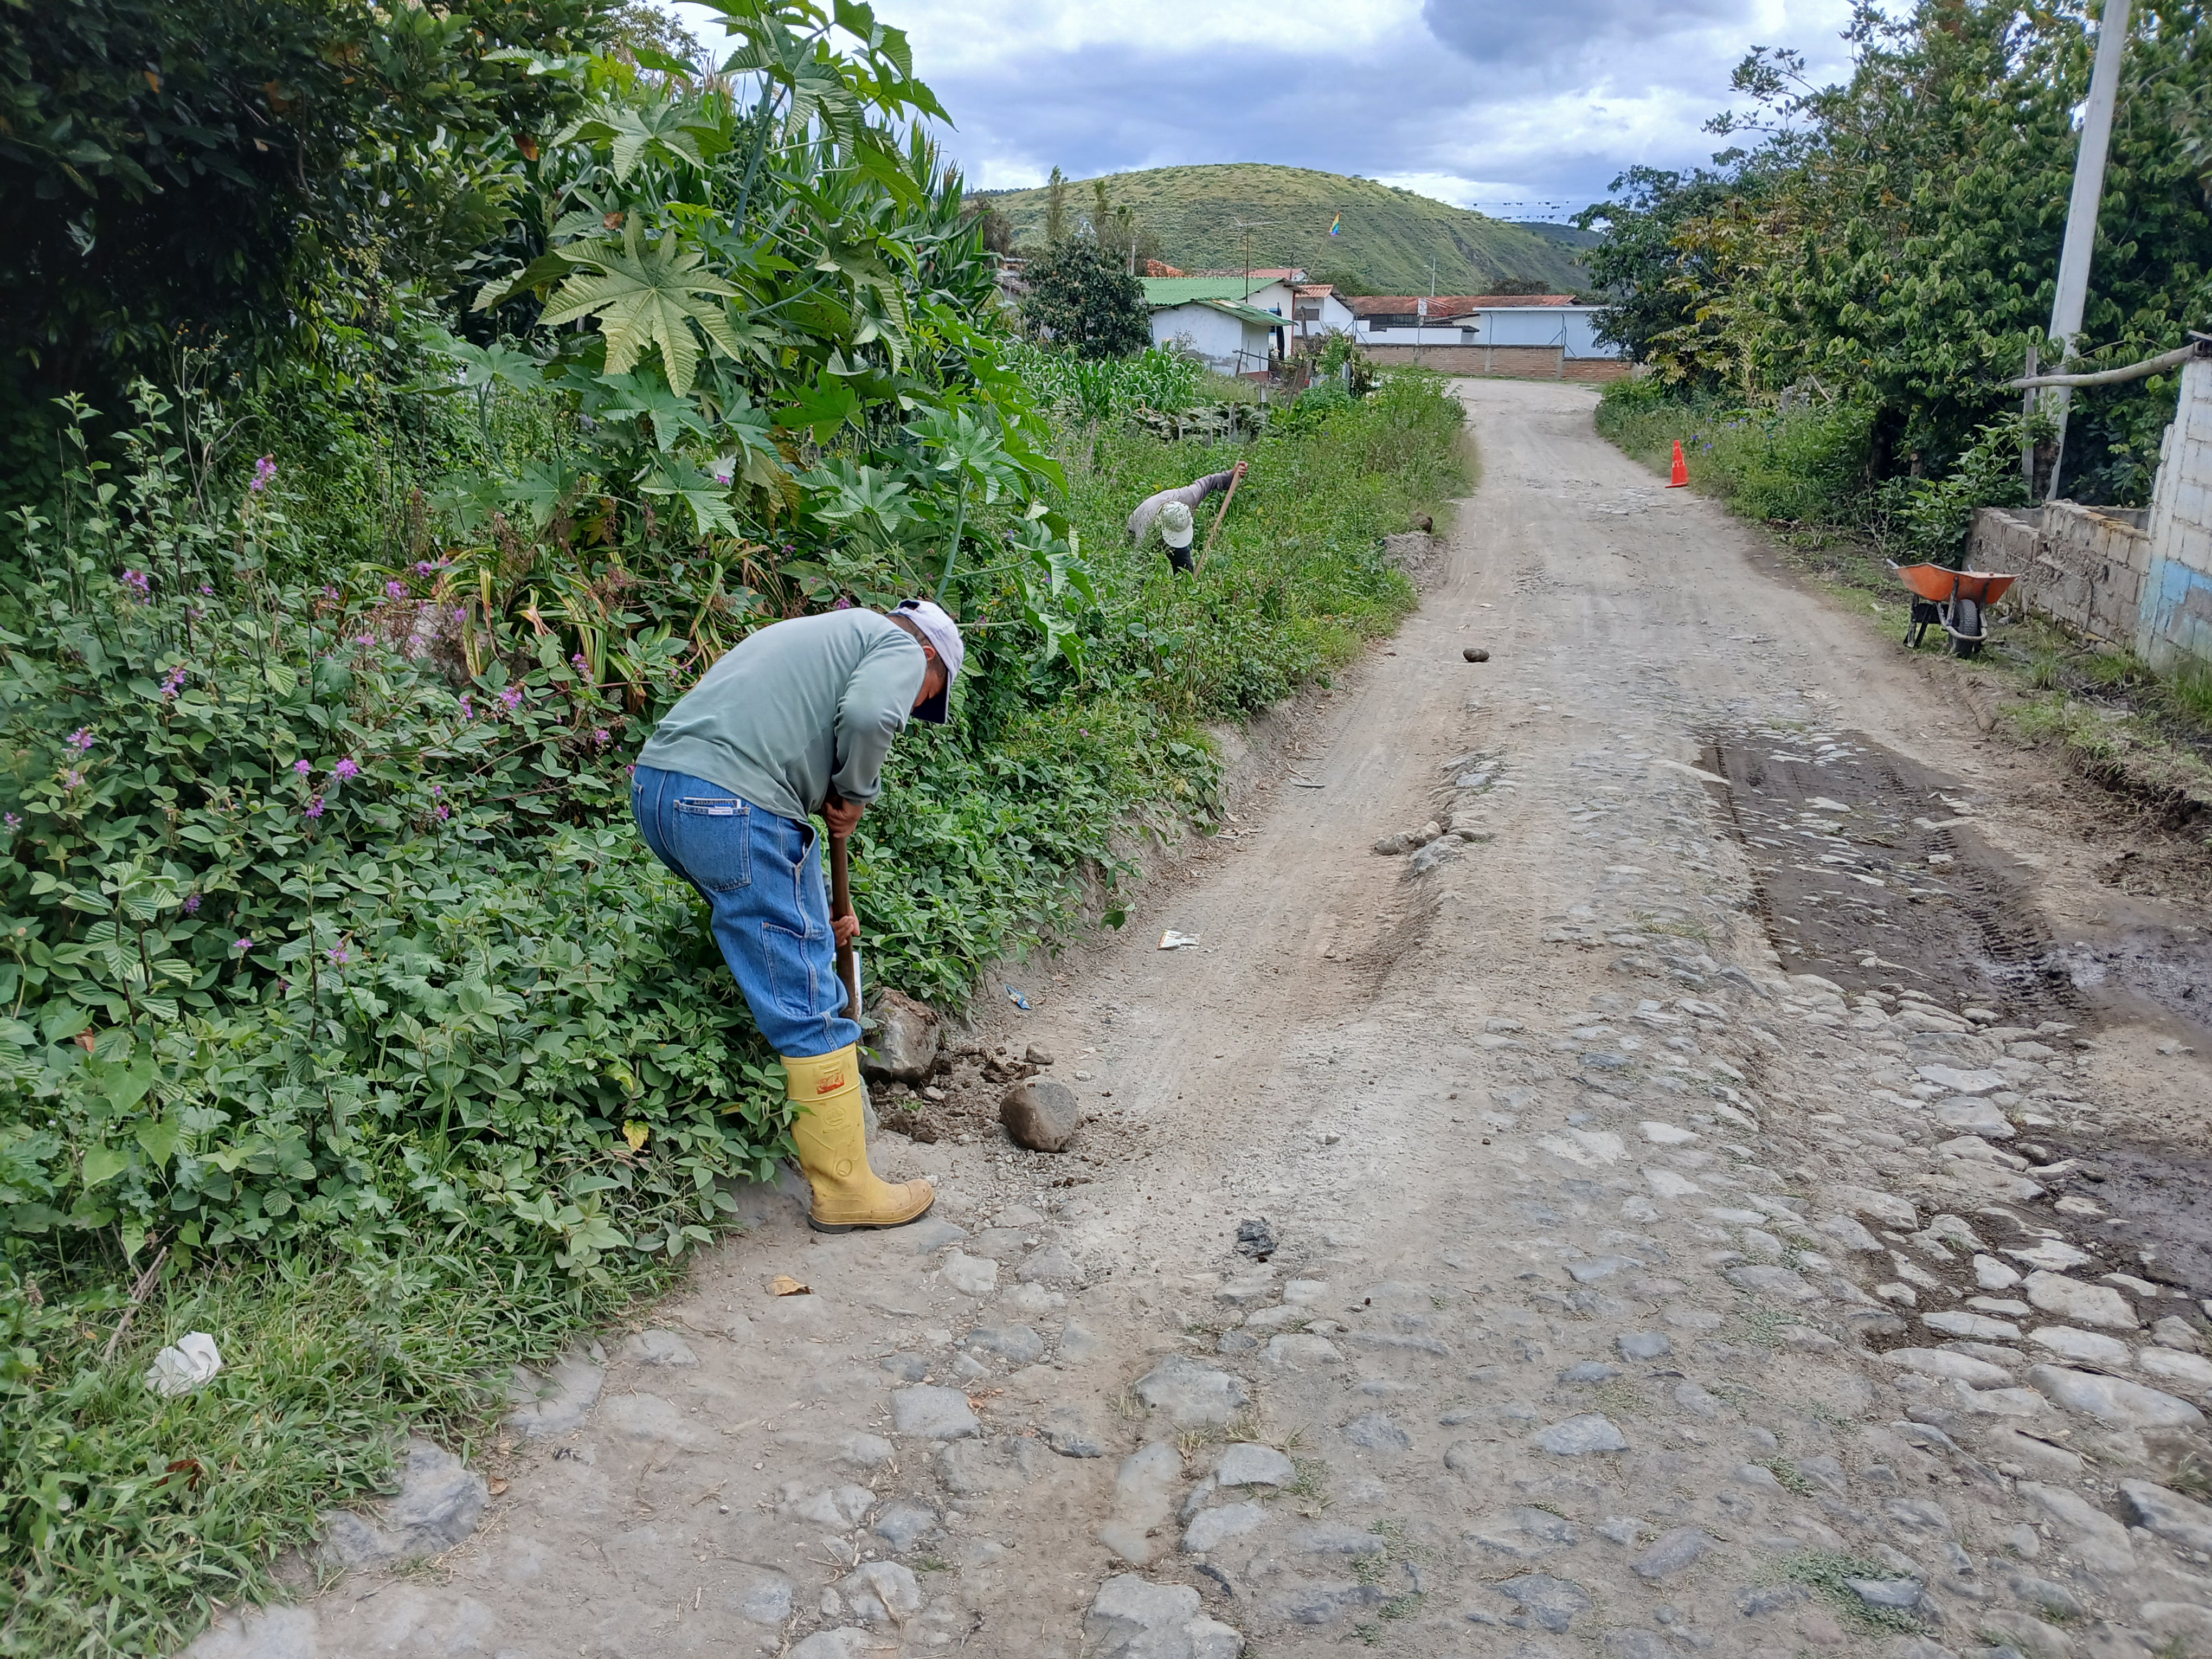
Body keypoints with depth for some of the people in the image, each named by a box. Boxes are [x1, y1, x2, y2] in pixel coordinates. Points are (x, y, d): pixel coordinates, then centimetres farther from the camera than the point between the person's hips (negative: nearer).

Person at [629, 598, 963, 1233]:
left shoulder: (824, 635, 33)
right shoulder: (901, 646, 7)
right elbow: (869, 714, -18)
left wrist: (819, 908, 33)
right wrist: (854, 794, 2)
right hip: (733, 805, -9)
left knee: (772, 955, 28)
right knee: (809, 1003, -2)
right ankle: (845, 1190, 6)